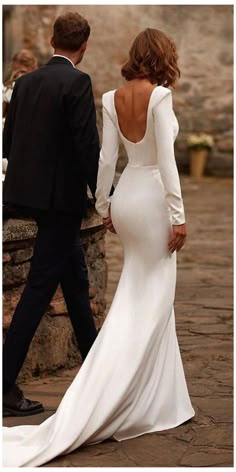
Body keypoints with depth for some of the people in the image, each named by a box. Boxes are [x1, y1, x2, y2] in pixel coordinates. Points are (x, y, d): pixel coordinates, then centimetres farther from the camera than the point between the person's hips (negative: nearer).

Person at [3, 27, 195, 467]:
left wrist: (103, 205, 14)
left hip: (125, 197, 7)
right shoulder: (159, 96, -14)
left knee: (137, 297, 16)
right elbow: (166, 160, -16)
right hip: (152, 197, -7)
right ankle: (151, 402, 2)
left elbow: (106, 158, 5)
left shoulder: (112, 99, 4)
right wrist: (178, 214, -13)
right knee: (152, 302, 0)